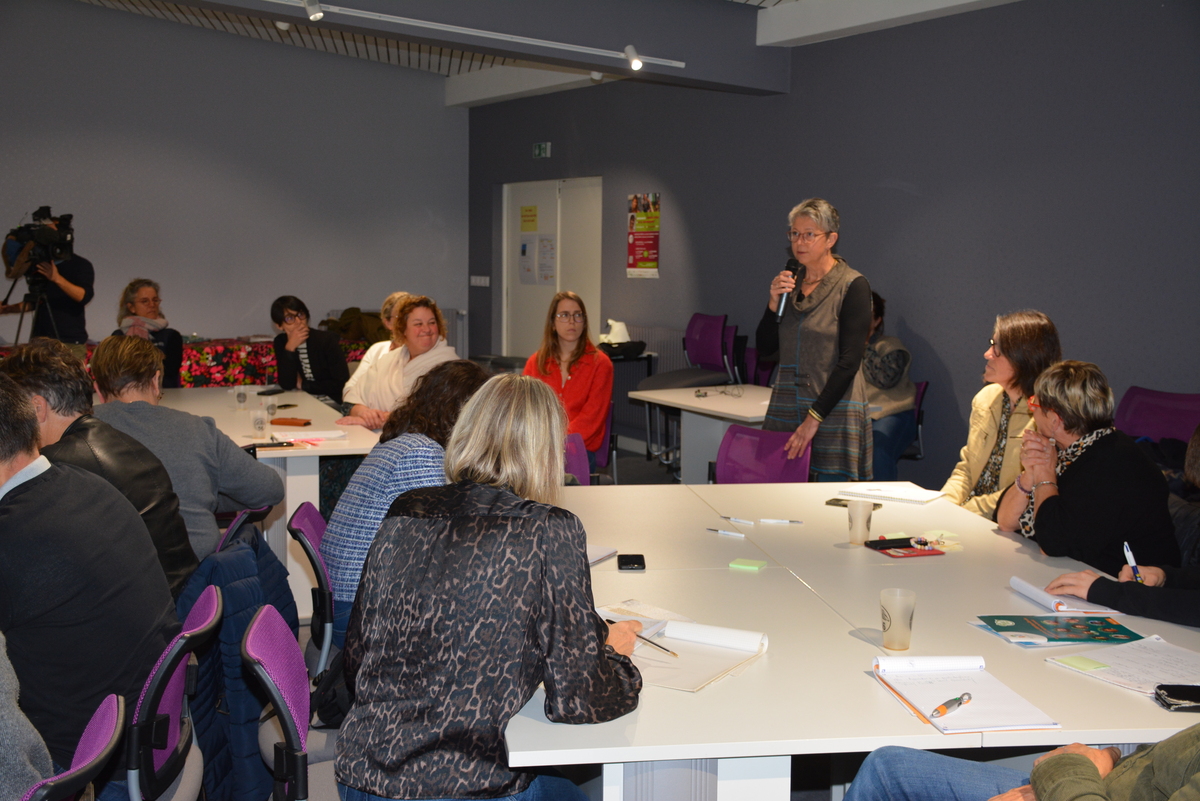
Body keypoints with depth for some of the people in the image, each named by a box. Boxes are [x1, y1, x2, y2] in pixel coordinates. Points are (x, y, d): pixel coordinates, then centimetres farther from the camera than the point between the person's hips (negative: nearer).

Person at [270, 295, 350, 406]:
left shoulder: (327, 339, -10)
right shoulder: (281, 342, 2)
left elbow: (341, 383, -12)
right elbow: (286, 385, -8)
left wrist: (303, 385, -7)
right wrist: (290, 348, -17)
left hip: (331, 402, -3)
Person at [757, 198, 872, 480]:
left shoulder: (852, 285, -7)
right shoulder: (791, 283, 11)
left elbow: (849, 361, -13)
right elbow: (765, 346, 12)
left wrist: (814, 417, -17)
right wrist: (774, 303, -5)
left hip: (834, 408, -5)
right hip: (787, 404, 6)